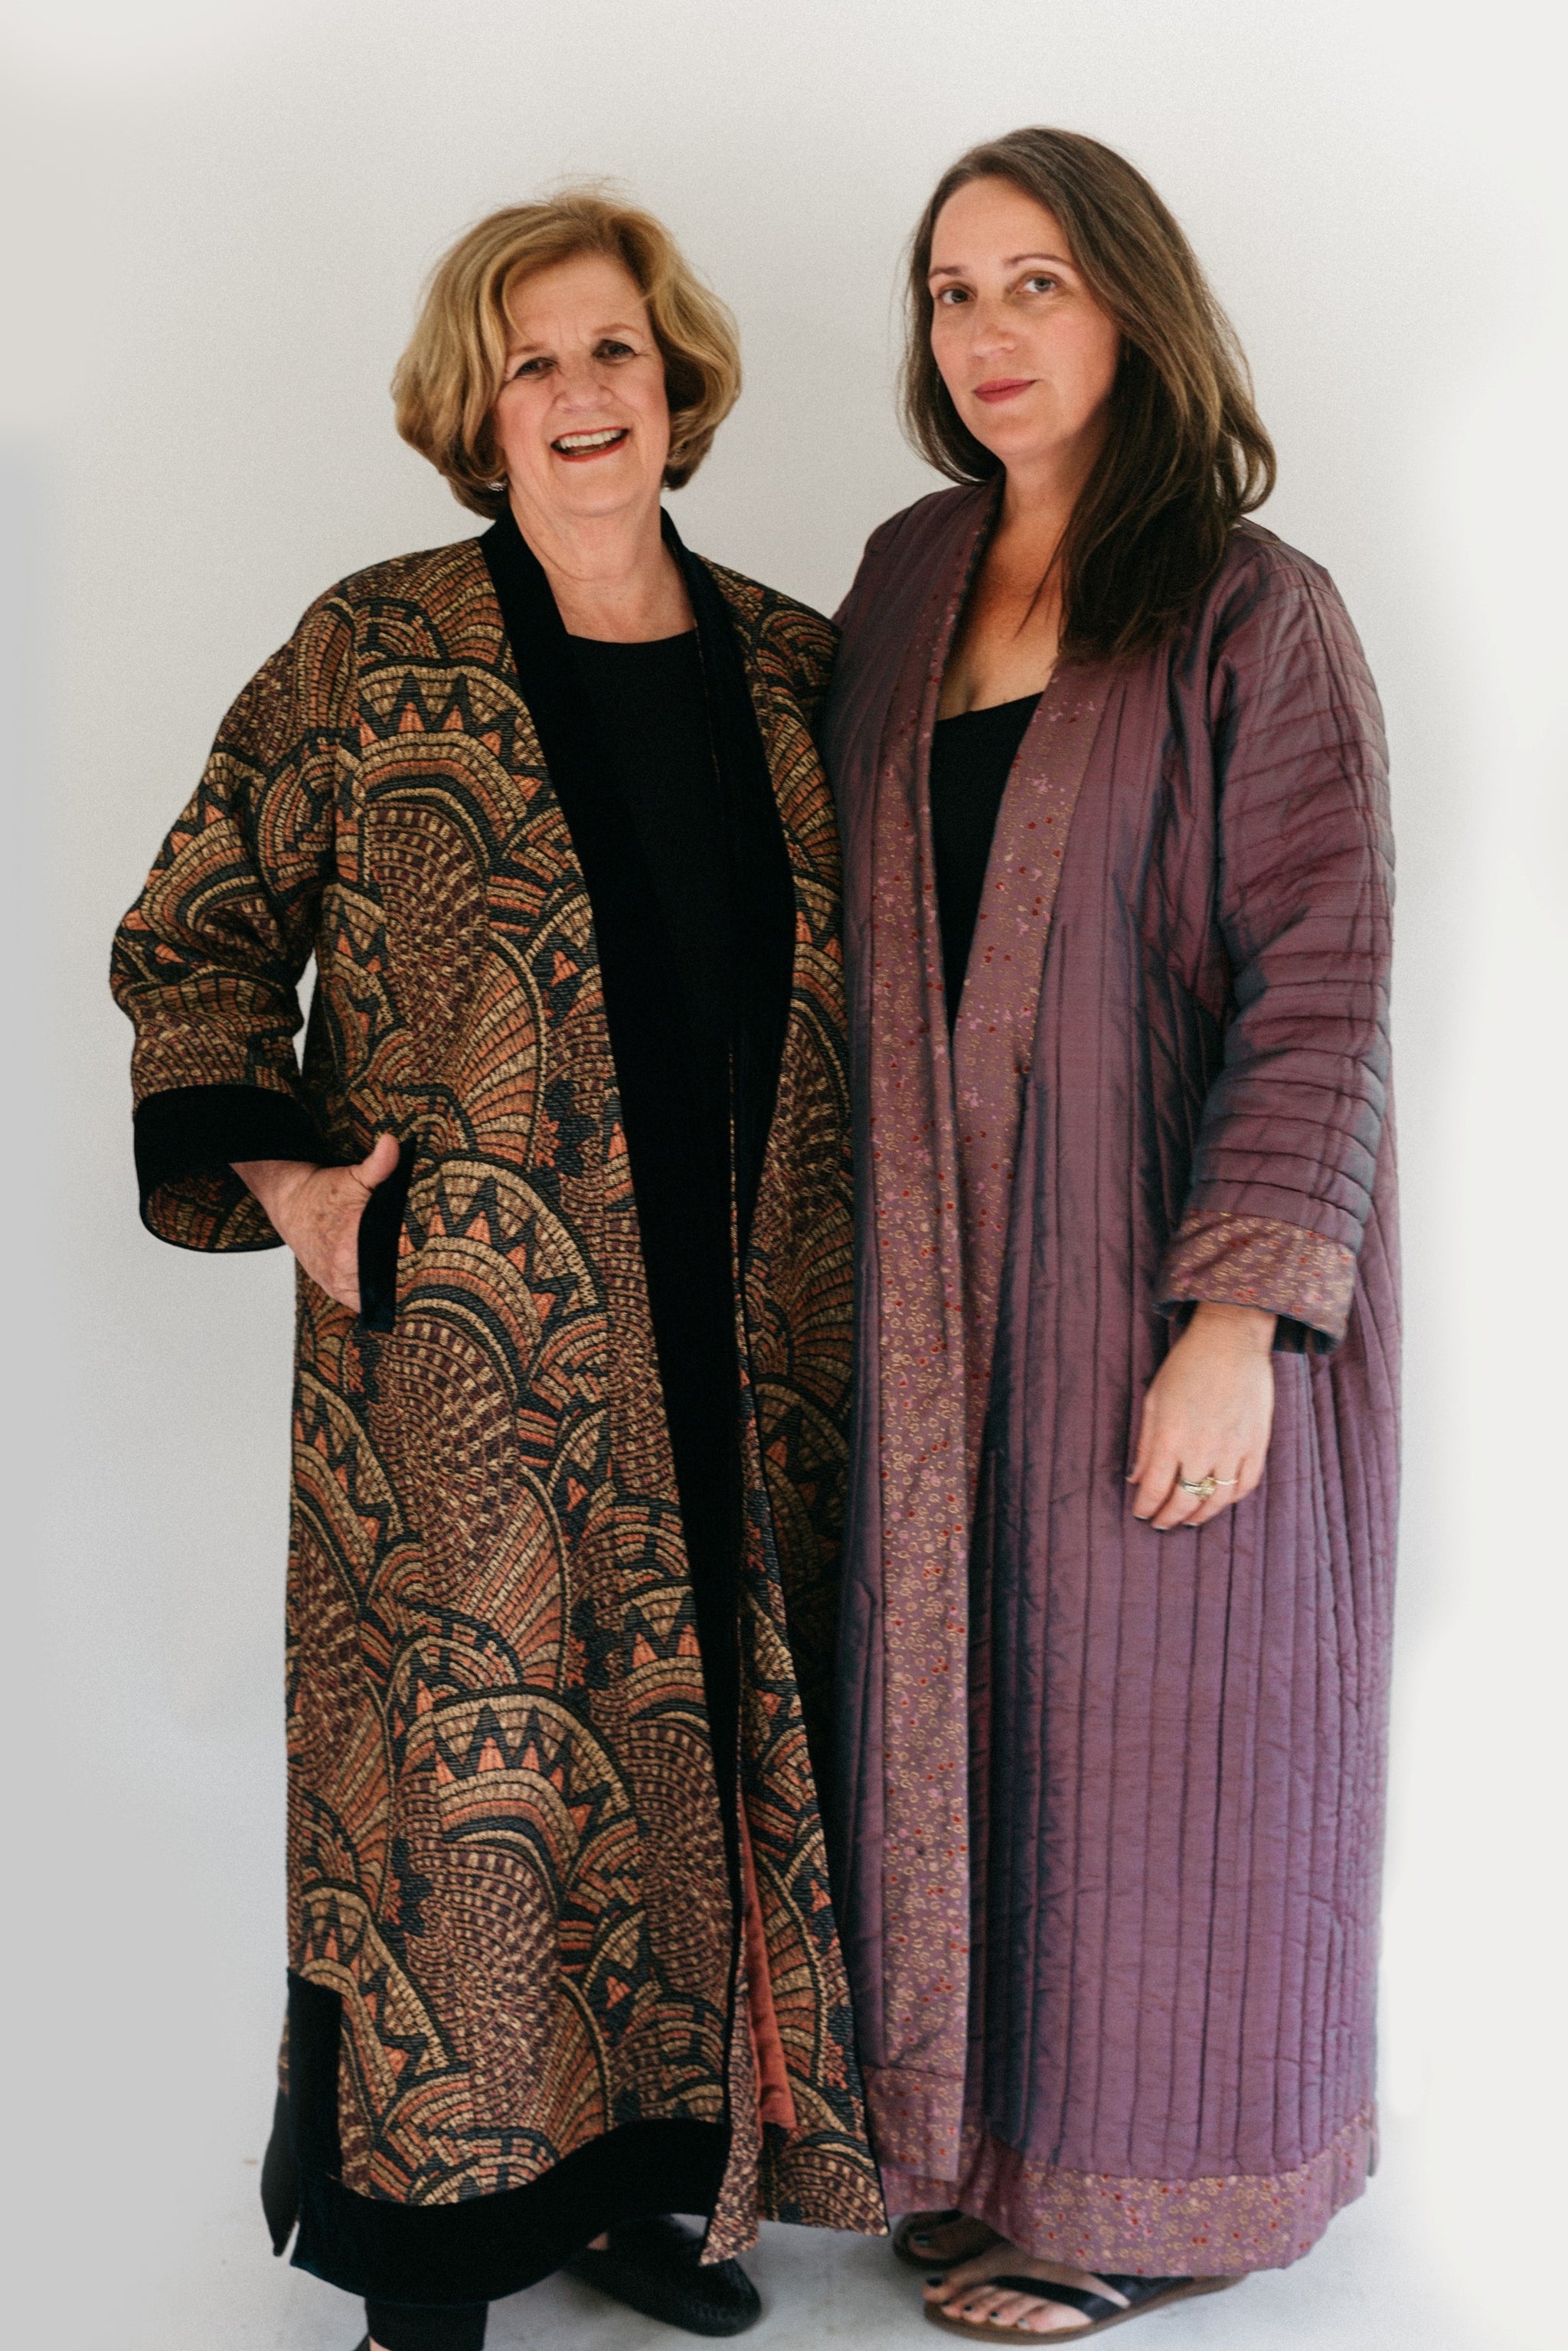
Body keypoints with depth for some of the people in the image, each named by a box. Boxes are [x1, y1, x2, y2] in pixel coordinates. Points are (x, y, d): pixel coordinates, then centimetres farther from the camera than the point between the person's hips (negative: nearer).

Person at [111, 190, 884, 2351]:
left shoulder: (793, 669, 8)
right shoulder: (372, 658, -2)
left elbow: (856, 994, 17)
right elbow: (191, 940, 4)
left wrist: (852, 1270, 10)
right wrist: (278, 1173, -8)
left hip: (734, 1358, 4)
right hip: (463, 1347, -3)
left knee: (701, 1746, 11)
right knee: (465, 1758, 3)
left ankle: (641, 2172, 31)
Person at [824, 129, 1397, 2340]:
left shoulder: (1254, 616, -9)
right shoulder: (909, 577, 8)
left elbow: (1324, 988, -14)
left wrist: (1240, 1316, -20)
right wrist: (854, 1226, 8)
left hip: (1162, 1268, -5)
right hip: (945, 1269, 6)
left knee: (1148, 1706, 6)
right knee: (969, 1692, 14)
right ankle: (987, 2129, 33)